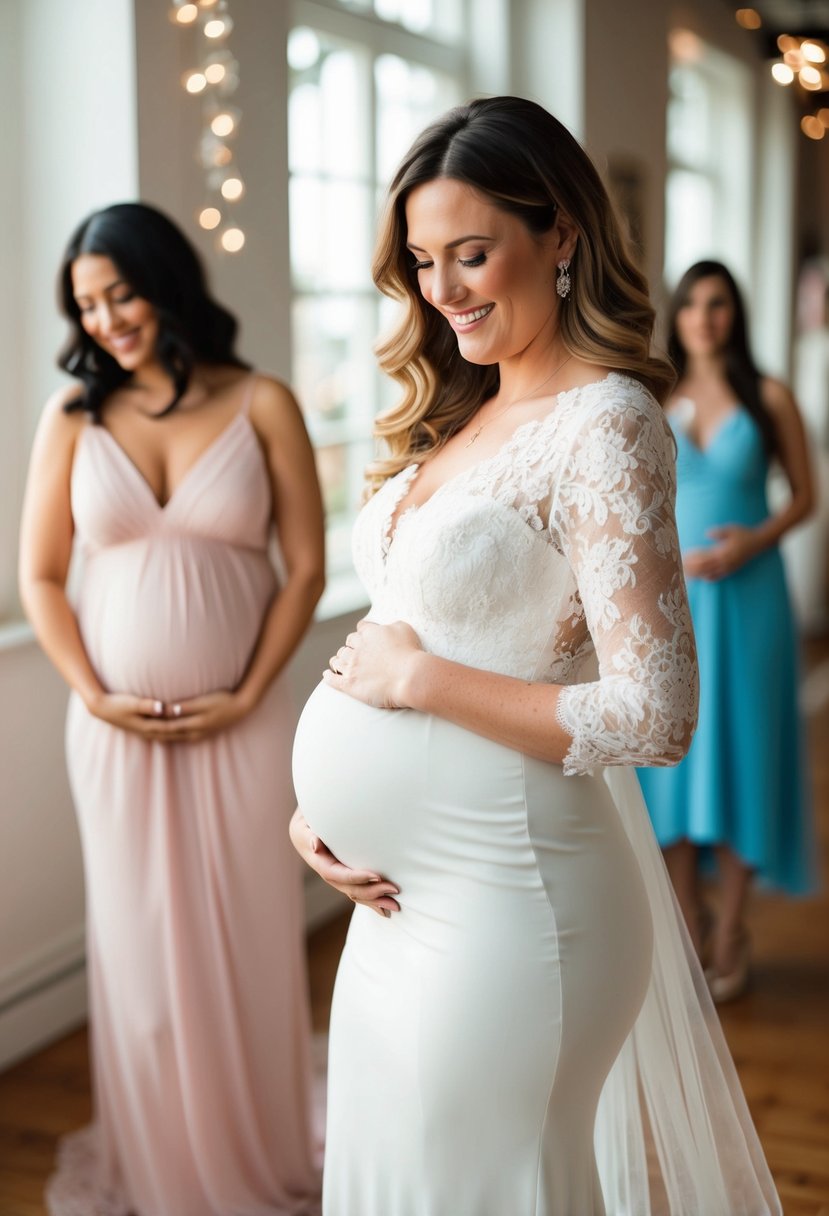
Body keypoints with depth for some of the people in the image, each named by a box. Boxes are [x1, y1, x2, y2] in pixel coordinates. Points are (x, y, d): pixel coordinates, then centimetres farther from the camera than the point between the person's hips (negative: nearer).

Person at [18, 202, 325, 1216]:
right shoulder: (74, 414, 2)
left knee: (249, 940, 7)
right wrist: (93, 695, -6)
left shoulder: (260, 406, -2)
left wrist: (248, 696, -8)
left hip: (240, 724, -1)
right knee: (138, 942, 9)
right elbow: (39, 575, 4)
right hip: (118, 727, 1)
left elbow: (305, 567, -1)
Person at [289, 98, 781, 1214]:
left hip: (502, 906, -8)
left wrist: (422, 677, -17)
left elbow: (655, 716, -22)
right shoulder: (460, 414, 9)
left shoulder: (605, 424, -15)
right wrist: (318, 796, 3)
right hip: (401, 897, 8)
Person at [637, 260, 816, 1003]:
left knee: (740, 749, 1)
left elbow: (804, 497, 3)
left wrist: (755, 540, -13)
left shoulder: (769, 398, 1)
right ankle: (688, 926, 16)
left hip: (745, 595, -2)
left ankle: (731, 933, 12)